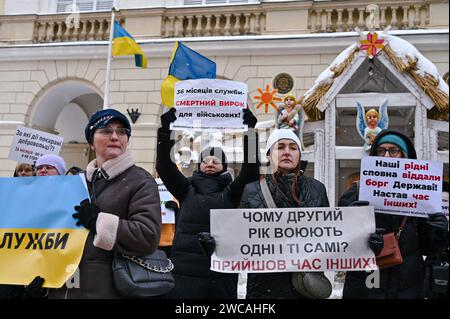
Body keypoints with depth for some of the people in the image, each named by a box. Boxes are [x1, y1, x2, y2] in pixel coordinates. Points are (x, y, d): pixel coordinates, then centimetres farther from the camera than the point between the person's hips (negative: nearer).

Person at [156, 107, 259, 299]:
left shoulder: (231, 193, 8)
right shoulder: (186, 190, 10)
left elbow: (251, 169, -6)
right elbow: (164, 166, -2)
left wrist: (250, 132, -13)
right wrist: (165, 131, -12)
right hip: (186, 273, 0)